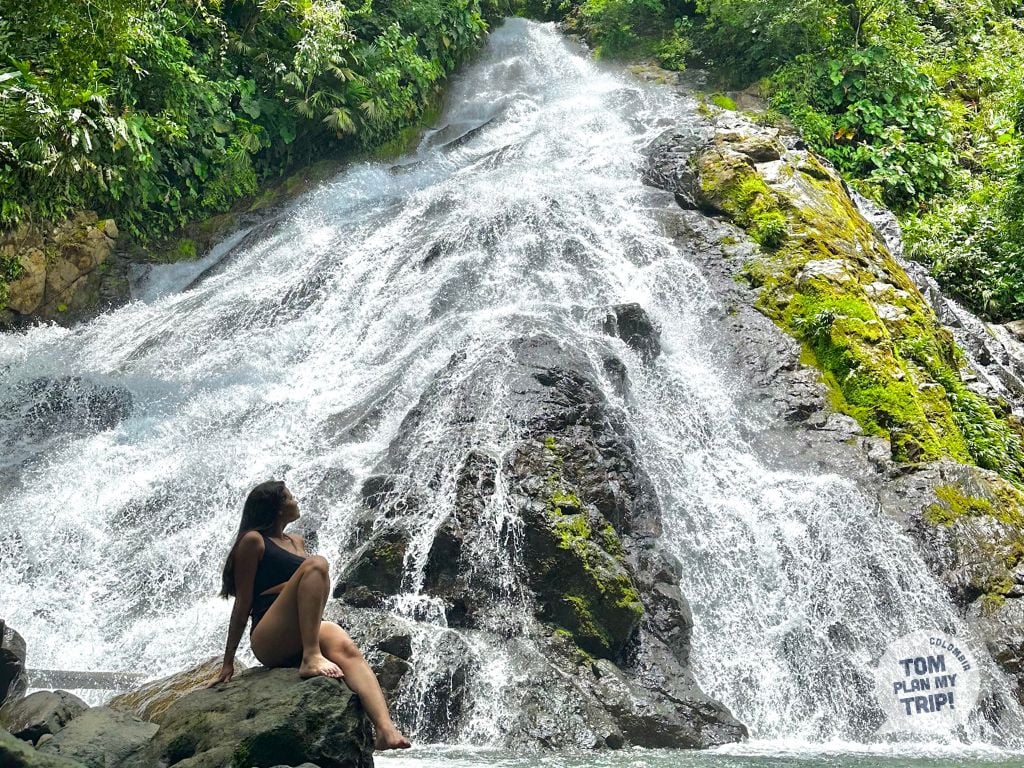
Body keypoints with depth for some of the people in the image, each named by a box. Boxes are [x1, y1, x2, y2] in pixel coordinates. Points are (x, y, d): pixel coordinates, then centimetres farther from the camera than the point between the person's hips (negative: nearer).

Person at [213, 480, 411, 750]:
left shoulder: (297, 542, 27)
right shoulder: (253, 541, 5)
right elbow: (242, 603, 0)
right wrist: (228, 662, -2)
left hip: (300, 637, 5)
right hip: (269, 639, -5)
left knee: (345, 648, -31)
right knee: (316, 564, -25)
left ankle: (386, 729, -53)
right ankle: (310, 659, -37)